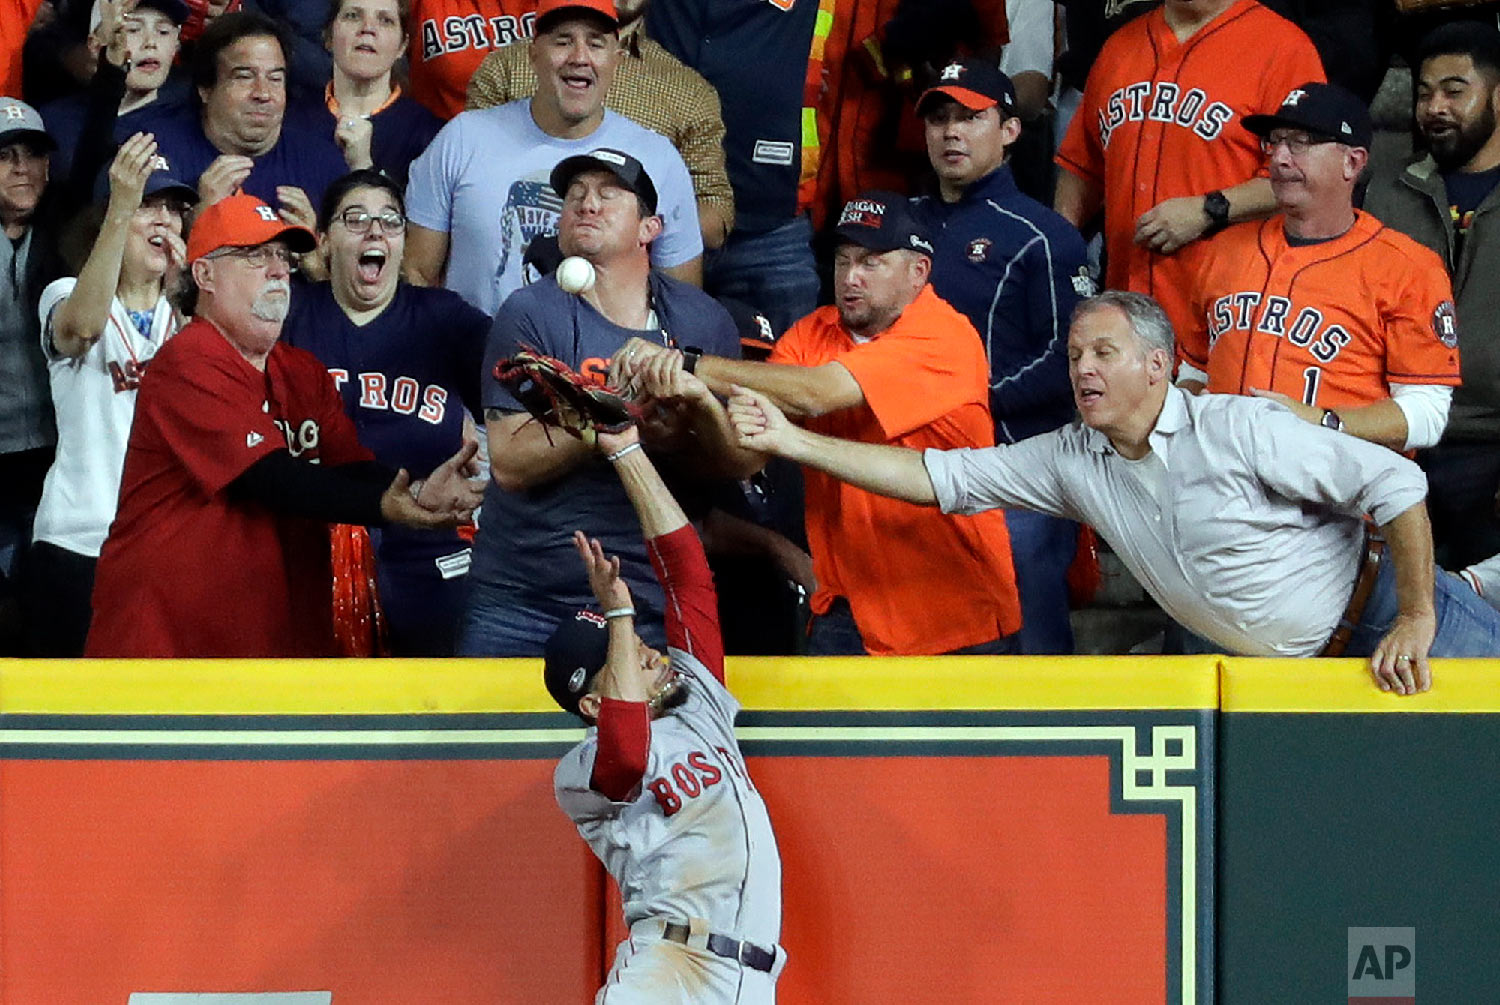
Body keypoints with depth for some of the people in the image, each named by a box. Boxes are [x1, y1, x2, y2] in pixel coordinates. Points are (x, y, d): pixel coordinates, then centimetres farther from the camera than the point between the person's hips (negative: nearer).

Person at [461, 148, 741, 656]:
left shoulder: (702, 320, 6)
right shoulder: (532, 313, -4)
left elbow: (738, 466, 1)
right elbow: (509, 462, -14)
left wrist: (700, 402, -19)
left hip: (651, 608, 2)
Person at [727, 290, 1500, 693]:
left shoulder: (1237, 430, -19)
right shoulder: (1073, 462, 0)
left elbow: (1395, 482, -19)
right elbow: (936, 478, -1)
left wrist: (1415, 621, -22)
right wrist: (792, 443, -9)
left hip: (1382, 616, -6)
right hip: (1299, 665, 6)